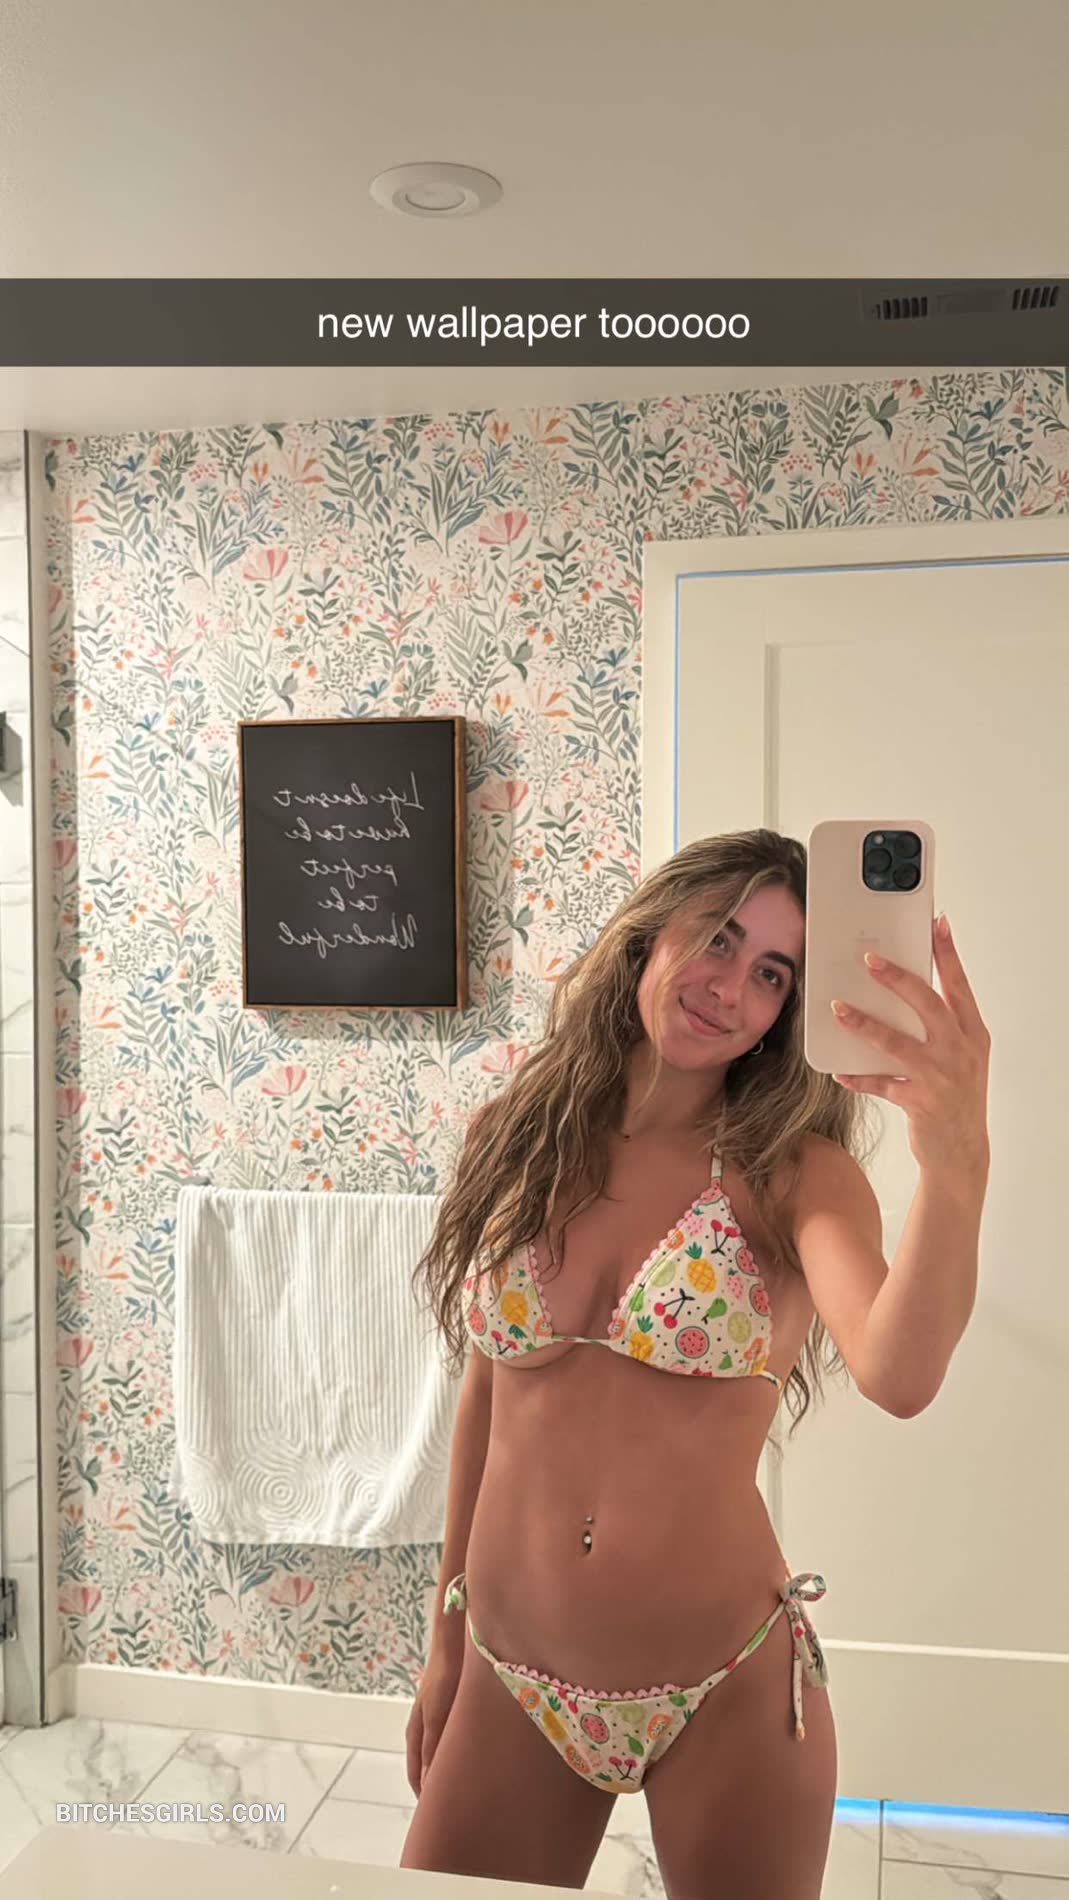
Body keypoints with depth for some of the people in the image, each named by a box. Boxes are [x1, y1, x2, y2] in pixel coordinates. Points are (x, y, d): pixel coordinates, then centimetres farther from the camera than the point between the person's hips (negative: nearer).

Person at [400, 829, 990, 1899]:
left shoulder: (796, 1176, -12)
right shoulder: (514, 1144, -3)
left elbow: (899, 1375, -32)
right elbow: (485, 1396, 5)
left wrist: (955, 1163, -49)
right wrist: (447, 1641, 12)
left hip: (728, 1691, -2)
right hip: (509, 1685, 2)